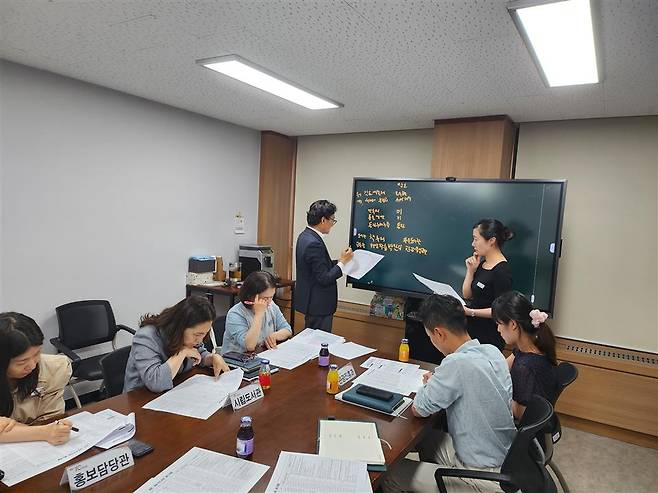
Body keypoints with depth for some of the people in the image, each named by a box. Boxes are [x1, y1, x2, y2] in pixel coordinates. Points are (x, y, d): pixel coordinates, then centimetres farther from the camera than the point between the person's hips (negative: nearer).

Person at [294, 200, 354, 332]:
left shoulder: (305, 236, 5)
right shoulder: (314, 243, -25)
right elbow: (324, 279, -23)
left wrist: (340, 261, 8)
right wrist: (342, 262, -13)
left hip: (310, 300, 10)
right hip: (318, 305, -10)